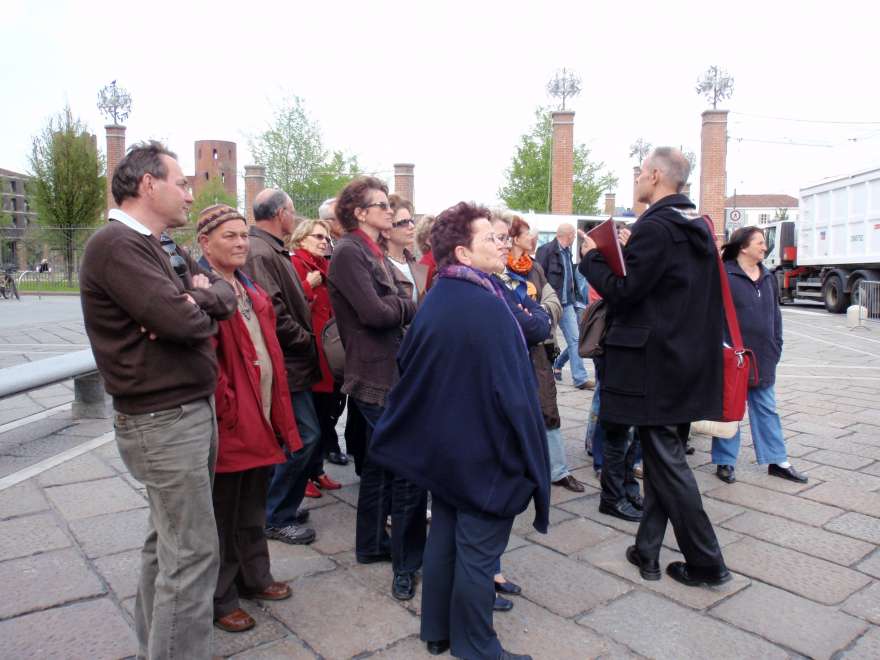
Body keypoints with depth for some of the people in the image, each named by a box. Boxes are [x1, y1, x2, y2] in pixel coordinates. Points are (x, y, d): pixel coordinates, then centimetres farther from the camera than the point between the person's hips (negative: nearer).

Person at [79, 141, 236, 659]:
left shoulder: (162, 250, 14)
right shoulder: (117, 244, -16)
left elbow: (227, 294, 9)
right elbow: (182, 320, -26)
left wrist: (198, 296, -13)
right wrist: (194, 307, -2)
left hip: (191, 410, 10)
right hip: (164, 421, -10)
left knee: (168, 538, 19)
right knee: (193, 553, -4)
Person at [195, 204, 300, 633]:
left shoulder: (249, 289, 14)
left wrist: (277, 409, 10)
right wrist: (225, 406, -21)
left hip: (261, 417, 8)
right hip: (228, 424, -8)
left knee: (252, 509, 22)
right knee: (223, 515, 8)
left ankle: (253, 577, 40)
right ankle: (220, 600, 25)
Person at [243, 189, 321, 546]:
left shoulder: (270, 250, 16)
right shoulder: (261, 253, -18)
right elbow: (273, 313, -25)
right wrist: (306, 340, -13)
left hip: (290, 362, 11)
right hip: (286, 365, -11)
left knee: (295, 437, 17)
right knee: (304, 436, -5)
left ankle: (278, 506, 30)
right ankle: (275, 516, 9)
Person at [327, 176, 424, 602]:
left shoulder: (370, 251, 19)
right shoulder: (349, 252, -12)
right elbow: (374, 312, -21)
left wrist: (402, 306, -4)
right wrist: (412, 304, -6)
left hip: (384, 371, 10)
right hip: (377, 375, -10)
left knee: (381, 462, 18)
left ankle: (371, 544, 33)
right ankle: (406, 566, 6)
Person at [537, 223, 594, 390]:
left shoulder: (567, 251, 13)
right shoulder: (546, 250, -11)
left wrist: (574, 298, 13)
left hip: (567, 303, 7)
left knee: (575, 339, 1)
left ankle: (580, 378, 6)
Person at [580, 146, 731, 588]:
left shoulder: (654, 226, -17)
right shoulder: (698, 226, 12)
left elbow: (622, 292, -18)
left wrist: (592, 258, -4)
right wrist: (624, 255, 16)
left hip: (654, 361, -9)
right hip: (688, 357, 9)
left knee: (666, 458, 2)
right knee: (661, 454, 14)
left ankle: (706, 563, 13)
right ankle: (647, 551, 23)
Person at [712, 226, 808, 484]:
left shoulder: (768, 277, 11)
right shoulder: (724, 275, -11)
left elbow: (775, 313, 16)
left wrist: (776, 346, 11)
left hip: (763, 357, 6)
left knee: (766, 409, 14)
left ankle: (777, 461, 24)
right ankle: (725, 462, 16)